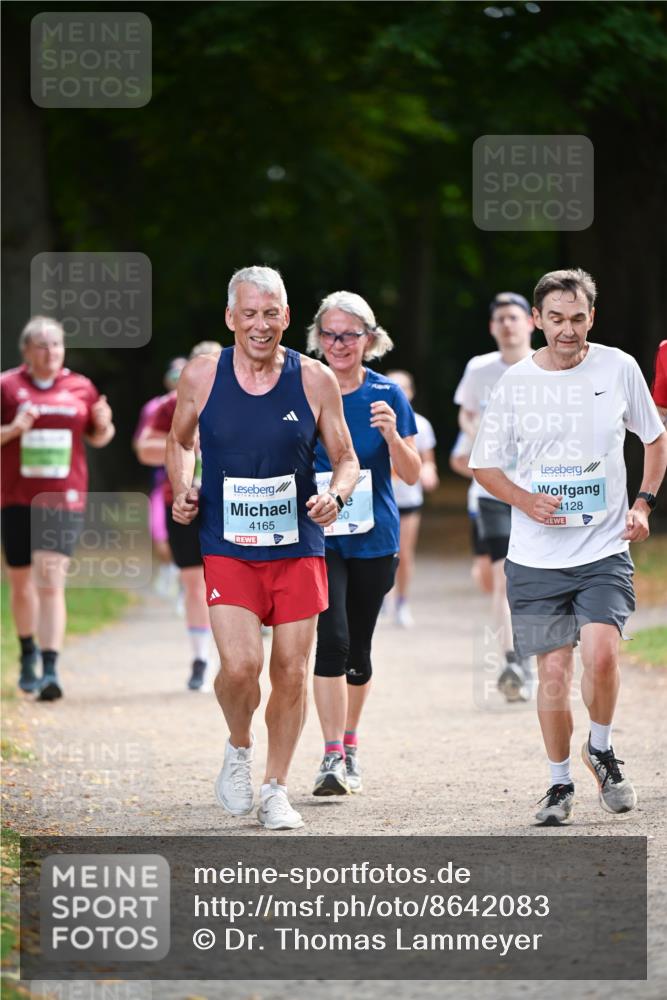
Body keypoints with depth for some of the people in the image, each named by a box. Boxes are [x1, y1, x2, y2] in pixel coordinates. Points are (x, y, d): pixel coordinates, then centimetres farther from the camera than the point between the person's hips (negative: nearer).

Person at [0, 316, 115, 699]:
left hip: (64, 499, -1)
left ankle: (51, 669, -19)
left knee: (51, 581, -14)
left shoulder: (81, 388, 6)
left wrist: (105, 425, -5)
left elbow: (97, 437, 17)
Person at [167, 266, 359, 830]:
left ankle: (276, 789, 22)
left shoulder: (314, 380, -3)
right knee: (239, 666, -16)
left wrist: (336, 496, -14)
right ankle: (239, 749, 16)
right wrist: (182, 491, -2)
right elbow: (180, 441, 16)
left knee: (291, 673, 4)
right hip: (228, 550, -1)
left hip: (299, 550, 1)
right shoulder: (201, 377, -2)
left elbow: (346, 457, 7)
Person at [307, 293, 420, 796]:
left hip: (374, 537, 1)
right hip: (319, 535, -1)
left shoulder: (387, 395, 0)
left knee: (358, 646, 9)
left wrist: (392, 435, -20)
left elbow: (411, 475, -2)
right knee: (332, 638, -16)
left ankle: (350, 744, 28)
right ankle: (333, 755, -16)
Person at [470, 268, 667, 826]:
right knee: (554, 670, 1)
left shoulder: (619, 368, 1)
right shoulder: (515, 382, 0)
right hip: (536, 556, 1)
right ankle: (560, 781, 20)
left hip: (605, 550, -1)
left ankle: (601, 749, 8)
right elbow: (486, 466, 8)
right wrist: (526, 501, -10)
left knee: (601, 653, -19)